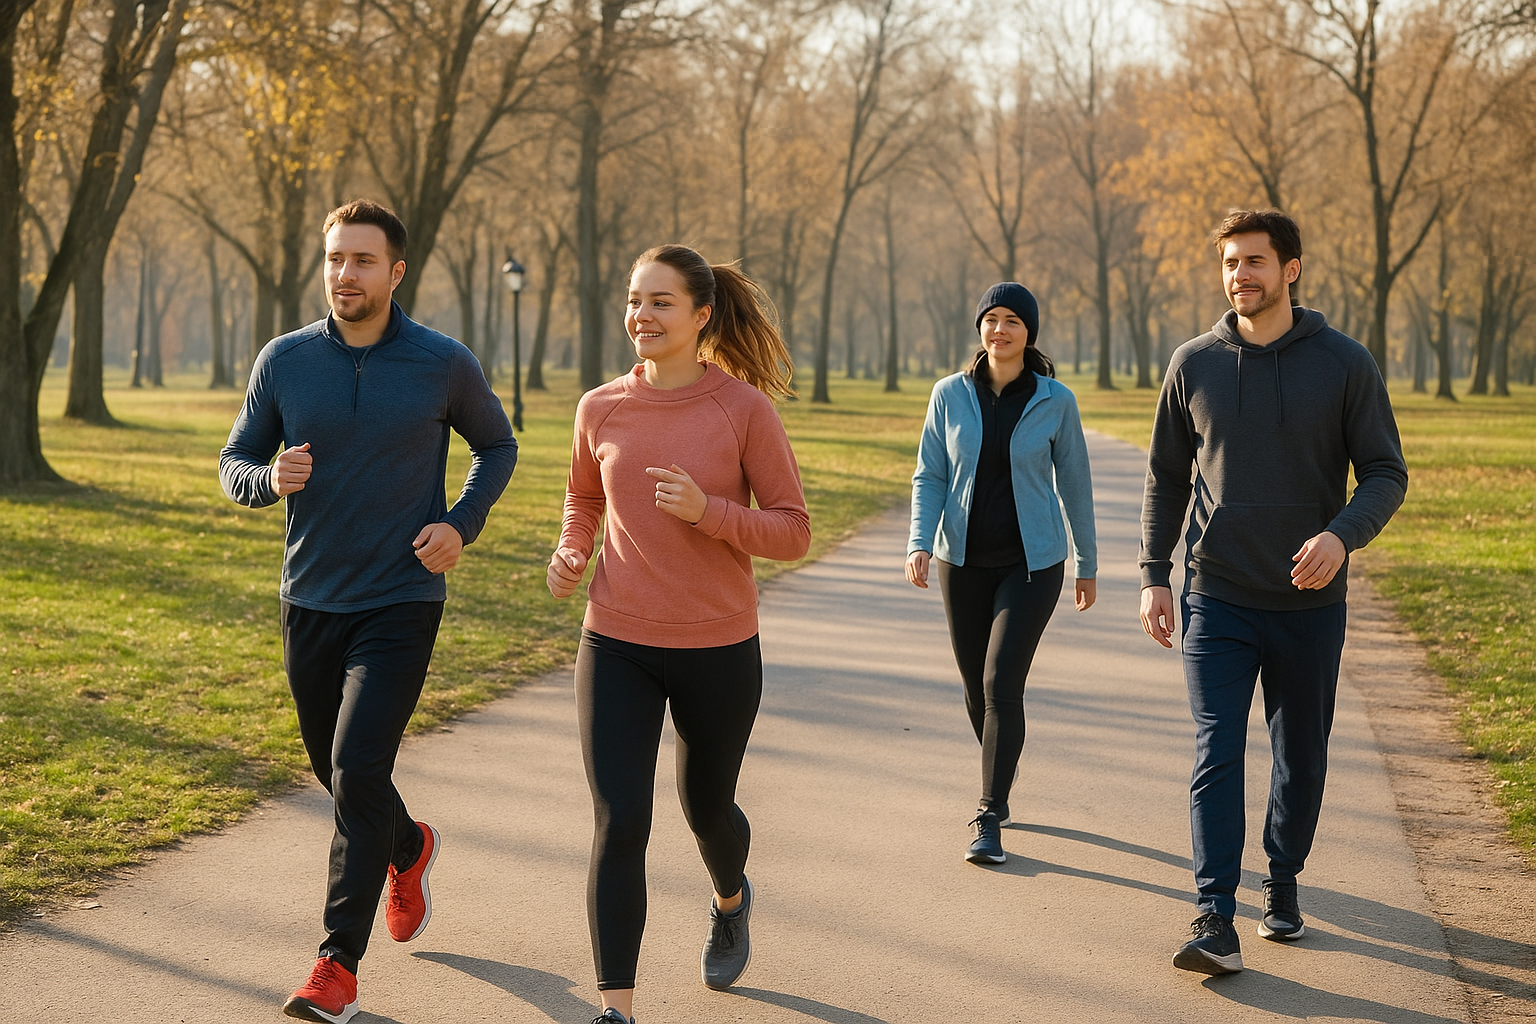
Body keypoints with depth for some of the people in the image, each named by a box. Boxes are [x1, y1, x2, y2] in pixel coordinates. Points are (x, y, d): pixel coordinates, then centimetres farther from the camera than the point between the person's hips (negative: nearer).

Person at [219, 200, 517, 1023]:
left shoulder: (444, 364, -6)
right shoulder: (284, 361, -2)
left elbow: (496, 445, 10)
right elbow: (235, 464, 6)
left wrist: (461, 525, -6)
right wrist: (270, 478, -18)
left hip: (402, 602, -3)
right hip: (311, 600, 4)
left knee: (358, 771, -15)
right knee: (335, 769, 17)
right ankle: (408, 849, 50)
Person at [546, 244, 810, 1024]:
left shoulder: (745, 409, -9)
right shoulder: (601, 410, 0)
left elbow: (793, 531, -7)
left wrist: (708, 511, -23)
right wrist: (570, 552, -1)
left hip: (718, 649, -1)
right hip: (617, 645, 1)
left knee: (707, 808, 19)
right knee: (619, 823, -10)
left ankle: (730, 900, 54)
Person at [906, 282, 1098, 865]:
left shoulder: (1055, 402, -4)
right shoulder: (950, 395, 0)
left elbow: (1074, 484, 4)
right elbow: (930, 476, 2)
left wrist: (1088, 564, 9)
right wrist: (919, 543, -13)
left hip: (1032, 561, -3)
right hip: (963, 560, 3)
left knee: (1002, 683, -14)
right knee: (976, 685, 12)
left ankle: (989, 821, -9)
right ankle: (998, 790, 37)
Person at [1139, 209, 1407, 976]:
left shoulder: (1344, 365, -3)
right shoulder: (1193, 364, 2)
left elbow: (1385, 473, -2)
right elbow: (1166, 476, 10)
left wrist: (1342, 535, -21)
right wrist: (1155, 575, 3)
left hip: (1310, 603, 0)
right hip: (1218, 601, 0)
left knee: (1300, 758, 12)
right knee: (1216, 757, -9)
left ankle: (1282, 888, 32)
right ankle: (1215, 923, -11)